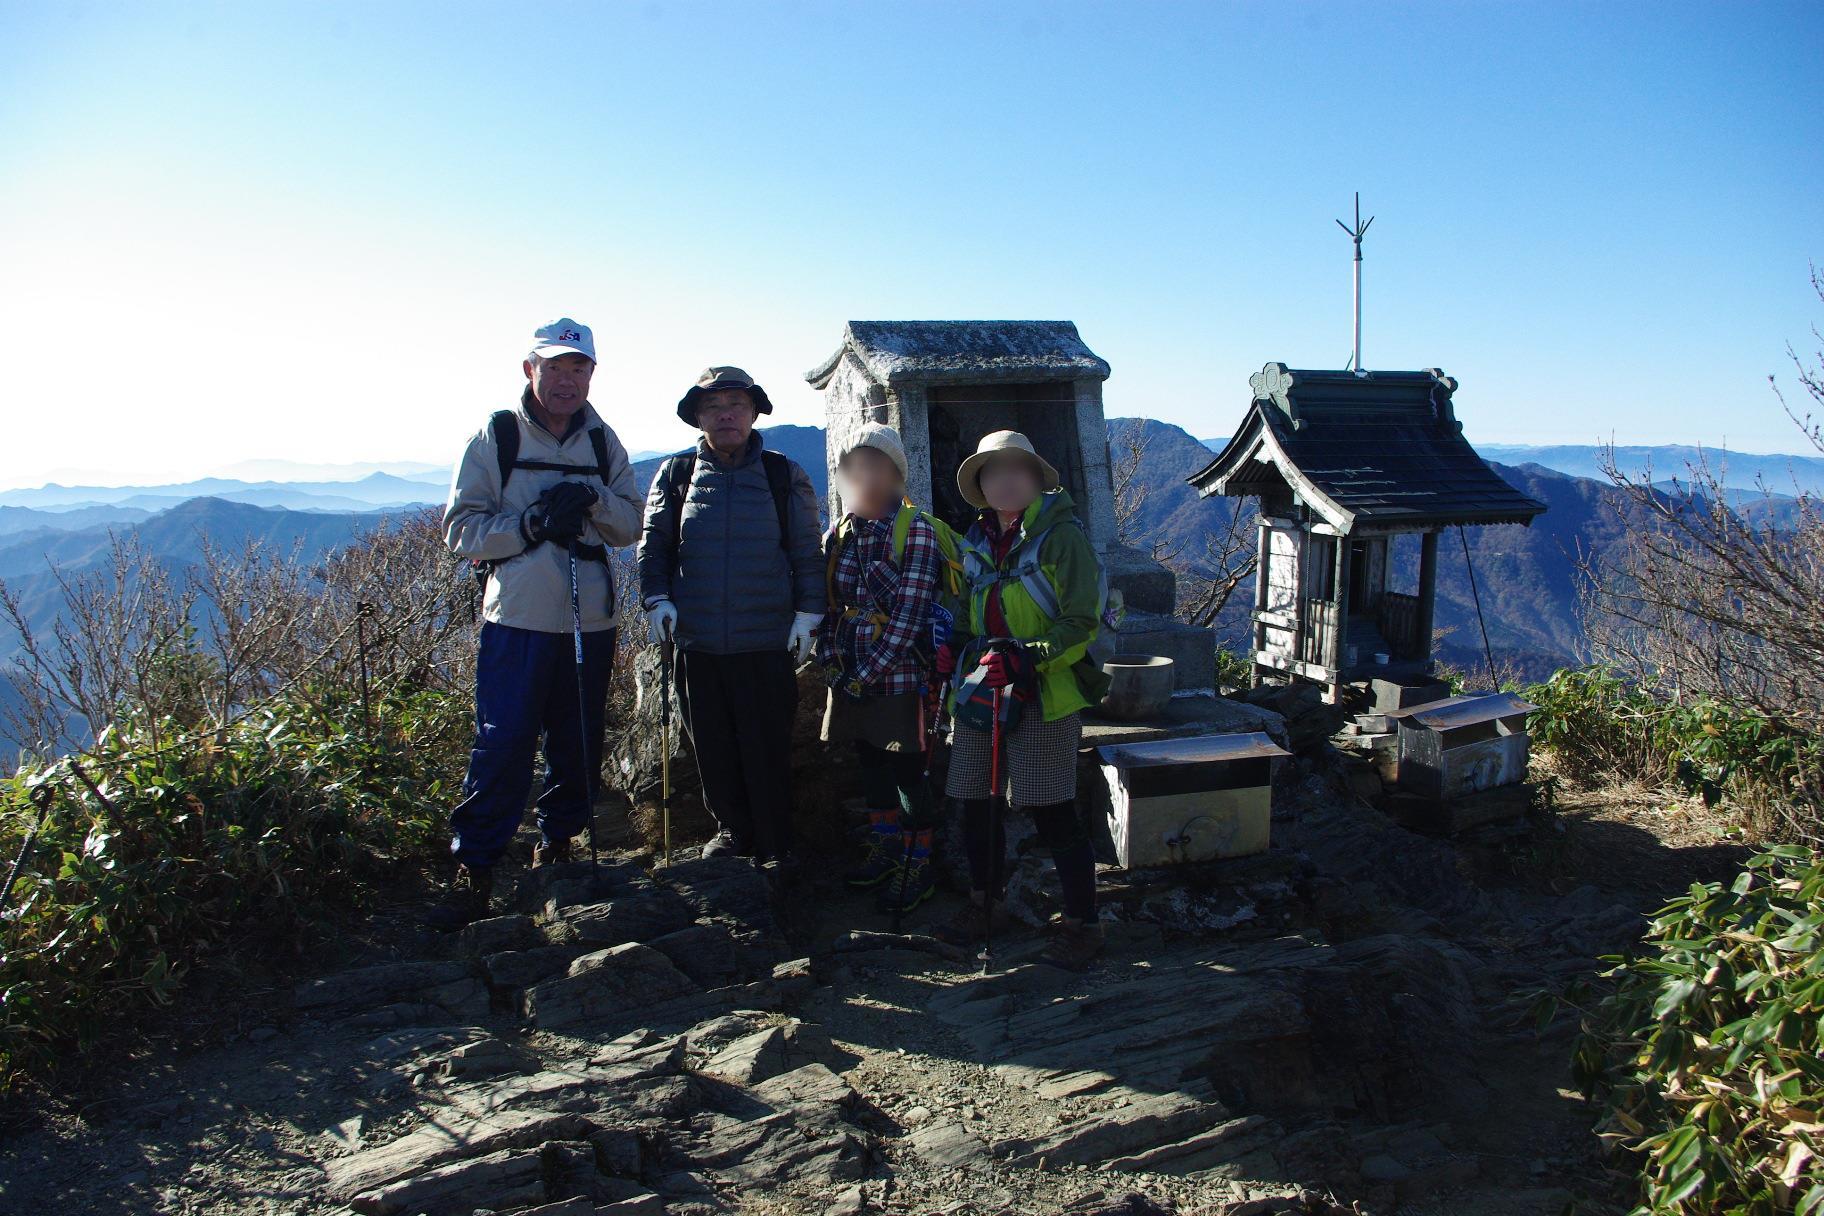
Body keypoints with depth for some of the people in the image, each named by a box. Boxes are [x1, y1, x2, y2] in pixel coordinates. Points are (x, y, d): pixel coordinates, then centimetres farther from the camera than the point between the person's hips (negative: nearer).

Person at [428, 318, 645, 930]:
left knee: (579, 744, 12)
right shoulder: (495, 437, 0)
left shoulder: (604, 442, 10)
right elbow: (461, 527, -3)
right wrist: (531, 524, -18)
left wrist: (593, 501, -11)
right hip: (517, 619, -4)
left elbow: (632, 524, 10)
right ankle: (473, 871, 4)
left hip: (591, 620, 4)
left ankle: (557, 843, 31)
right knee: (502, 746, -6)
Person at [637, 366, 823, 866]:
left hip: (767, 642, -2)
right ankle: (732, 829, 30)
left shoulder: (784, 476, 4)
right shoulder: (676, 473, 7)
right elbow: (653, 543, 10)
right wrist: (657, 599, -4)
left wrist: (807, 613, -2)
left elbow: (807, 552, 5)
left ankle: (775, 846, 19)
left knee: (768, 750, 3)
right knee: (713, 748, 11)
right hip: (697, 641, 2)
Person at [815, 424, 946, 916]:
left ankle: (917, 869, 14)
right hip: (850, 680, 6)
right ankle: (885, 851, 32)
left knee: (908, 773, 2)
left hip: (899, 677, -6)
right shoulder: (838, 534, 9)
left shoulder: (916, 530, -11)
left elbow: (910, 612, -17)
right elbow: (829, 605, 10)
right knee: (871, 766, 17)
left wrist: (868, 674, -19)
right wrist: (831, 663, -3)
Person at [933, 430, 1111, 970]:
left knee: (1053, 813, -4)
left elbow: (1080, 623, -12)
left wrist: (1025, 659, -23)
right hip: (981, 692, 7)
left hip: (1043, 696, -6)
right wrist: (955, 645, 8)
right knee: (975, 803, 12)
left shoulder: (1061, 537, -7)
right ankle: (984, 903, 32)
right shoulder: (977, 542, 14)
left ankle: (1081, 925, 11)